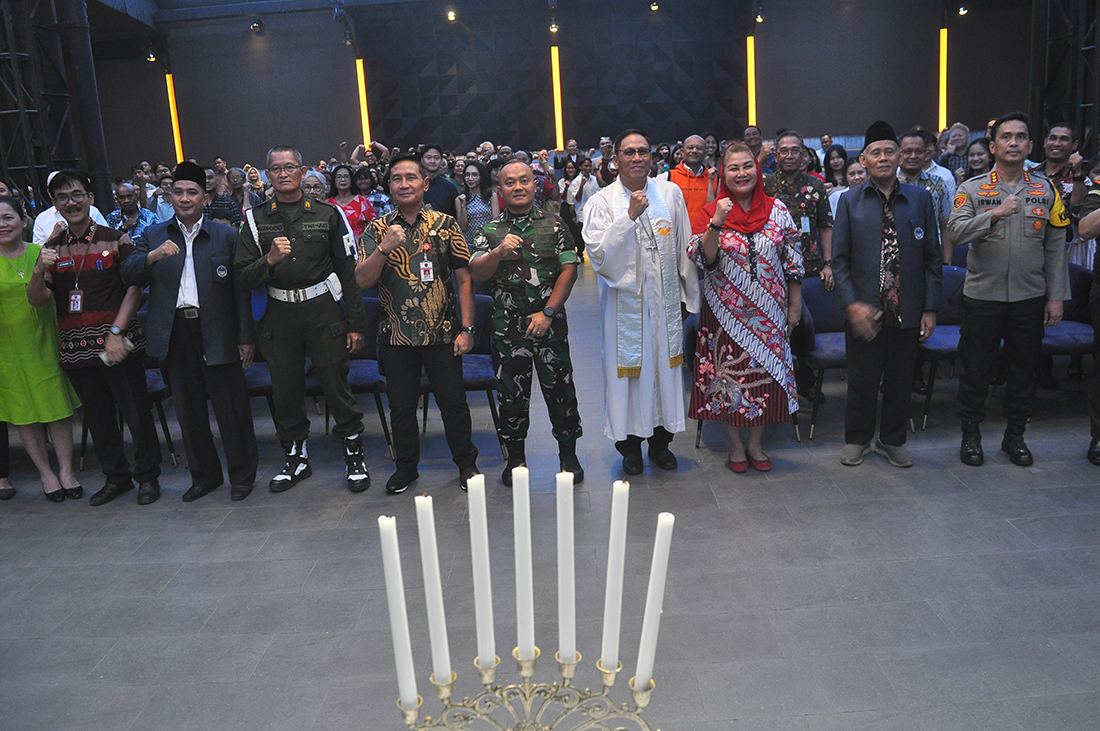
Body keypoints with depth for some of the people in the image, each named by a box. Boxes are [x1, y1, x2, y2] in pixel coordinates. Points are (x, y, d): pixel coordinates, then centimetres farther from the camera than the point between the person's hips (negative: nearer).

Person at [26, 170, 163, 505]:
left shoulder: (116, 240, -1)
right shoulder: (52, 249, 9)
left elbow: (134, 288, -7)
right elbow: (37, 300, 4)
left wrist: (117, 332, -14)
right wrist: (40, 271, -16)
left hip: (118, 344, -4)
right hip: (76, 348, 4)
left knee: (136, 411, 1)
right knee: (97, 416, 13)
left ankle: (147, 475, 17)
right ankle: (116, 476, 27)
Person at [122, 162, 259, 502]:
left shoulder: (225, 235, 5)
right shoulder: (153, 235, 12)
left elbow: (240, 288, 1)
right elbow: (128, 275, 2)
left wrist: (246, 336, -5)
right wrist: (153, 255, -18)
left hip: (216, 331, -3)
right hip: (175, 332, 3)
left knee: (231, 405, 1)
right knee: (188, 408, 11)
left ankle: (242, 474, 17)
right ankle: (204, 474, 26)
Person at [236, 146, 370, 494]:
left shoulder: (328, 214, 4)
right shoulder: (256, 220, 7)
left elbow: (349, 271, 1)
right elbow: (243, 277, 2)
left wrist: (356, 323, -3)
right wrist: (270, 259, -18)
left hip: (323, 310, -2)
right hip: (279, 315, 2)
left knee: (336, 384, -1)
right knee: (285, 390, 10)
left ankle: (355, 456, 15)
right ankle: (296, 459, 27)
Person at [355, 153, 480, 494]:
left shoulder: (445, 224, 0)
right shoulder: (378, 229, 4)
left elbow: (464, 279, 0)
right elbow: (362, 280, -4)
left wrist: (466, 328, -6)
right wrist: (385, 247, -20)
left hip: (442, 332, -2)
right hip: (396, 335, 2)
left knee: (453, 402, 5)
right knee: (401, 404, 12)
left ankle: (466, 464, 24)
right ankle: (406, 466, 30)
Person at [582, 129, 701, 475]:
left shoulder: (670, 193, 4)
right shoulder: (601, 202, -5)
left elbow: (684, 248, 10)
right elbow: (598, 254, -18)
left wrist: (689, 294, 12)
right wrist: (630, 215, -24)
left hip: (666, 301, 3)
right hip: (626, 300, -3)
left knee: (665, 367, 11)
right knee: (628, 371, 4)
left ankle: (661, 441, 28)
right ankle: (630, 445, 22)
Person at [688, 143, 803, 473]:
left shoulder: (777, 209, 2)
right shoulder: (712, 212, -3)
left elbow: (793, 261, 6)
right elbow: (704, 261, -13)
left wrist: (795, 304, 5)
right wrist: (716, 223, -25)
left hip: (768, 312, 2)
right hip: (726, 312, -2)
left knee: (765, 374, 8)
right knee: (728, 375, 4)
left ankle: (756, 443, 26)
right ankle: (735, 445, 22)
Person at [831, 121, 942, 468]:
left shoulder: (920, 199, 4)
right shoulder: (850, 201, 1)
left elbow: (933, 257, 5)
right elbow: (839, 258, -1)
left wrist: (930, 308, 0)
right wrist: (852, 304, -12)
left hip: (907, 309, 1)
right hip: (865, 310, -1)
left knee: (899, 380, 12)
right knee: (861, 380, 8)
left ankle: (892, 440, 31)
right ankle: (857, 439, 28)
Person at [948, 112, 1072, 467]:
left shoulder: (1045, 189, 6)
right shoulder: (972, 189, -1)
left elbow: (1055, 247, 6)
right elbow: (956, 231, -16)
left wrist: (1056, 297, 2)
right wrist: (995, 213, -29)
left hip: (1030, 297, 2)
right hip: (983, 295, -2)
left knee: (1023, 369, 10)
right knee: (976, 368, 5)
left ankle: (1015, 435, 25)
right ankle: (971, 434, 19)